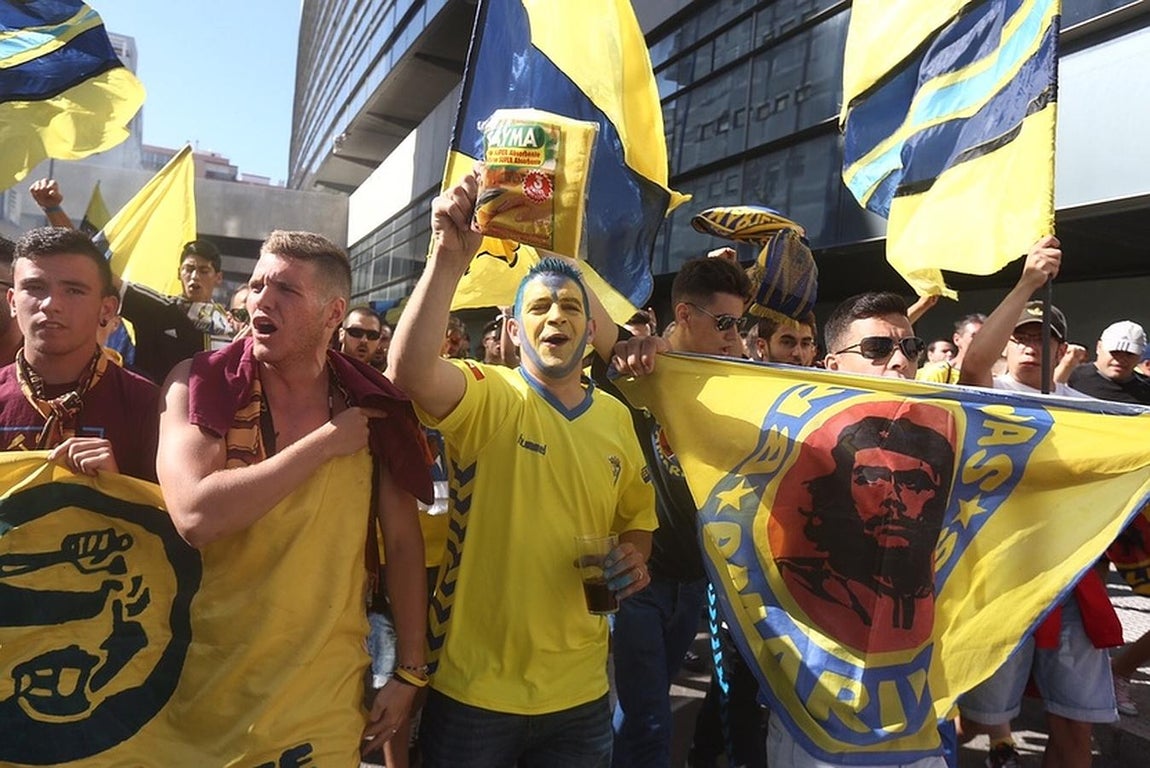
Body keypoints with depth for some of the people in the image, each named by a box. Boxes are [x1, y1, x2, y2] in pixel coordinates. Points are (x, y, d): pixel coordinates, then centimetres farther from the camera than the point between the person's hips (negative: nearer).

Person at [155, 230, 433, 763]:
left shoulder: (372, 409, -5)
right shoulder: (198, 383, -9)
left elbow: (403, 541, 0)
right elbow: (195, 516, -24)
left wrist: (410, 672, 0)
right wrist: (326, 441, -19)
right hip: (208, 688, 0)